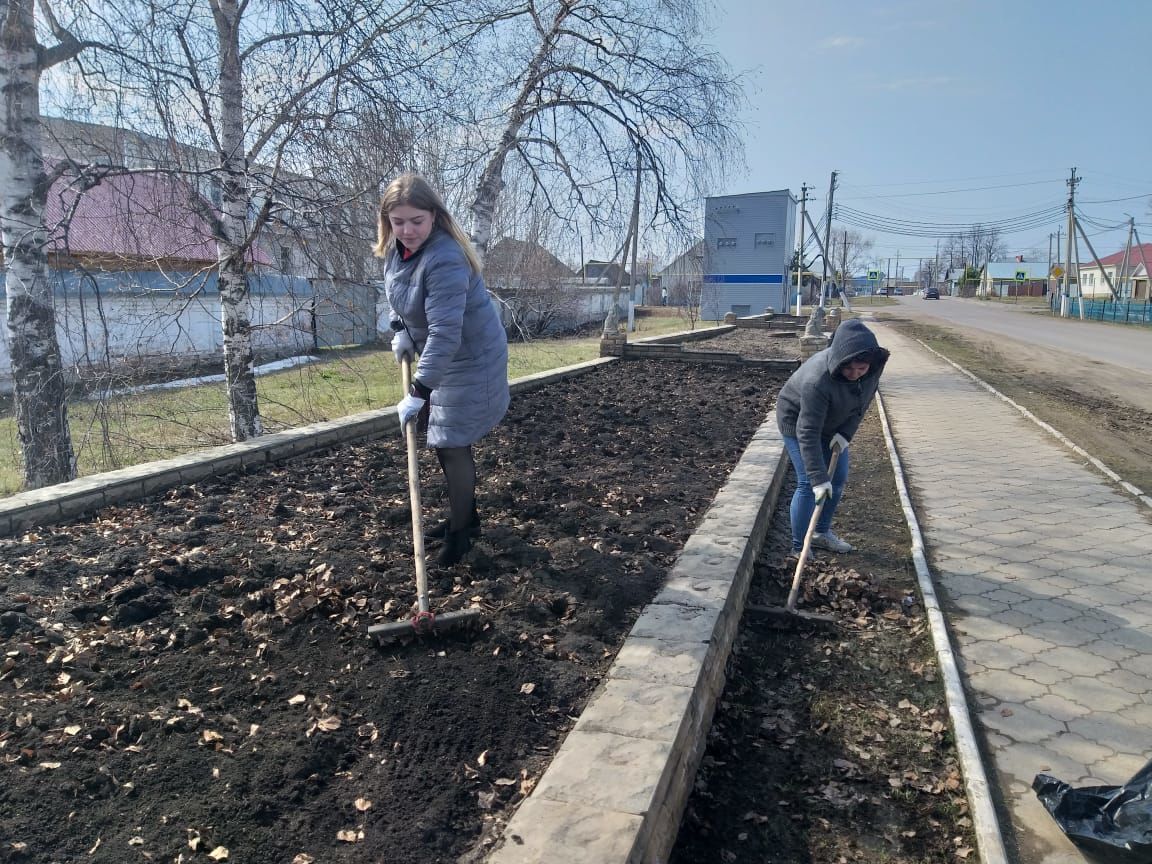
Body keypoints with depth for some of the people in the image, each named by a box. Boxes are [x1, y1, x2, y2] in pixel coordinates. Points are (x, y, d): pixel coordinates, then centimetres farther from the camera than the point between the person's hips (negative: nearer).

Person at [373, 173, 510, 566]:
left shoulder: (445, 260, -31)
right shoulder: (396, 248, -2)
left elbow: (445, 333, -37)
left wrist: (418, 392, -40)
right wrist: (400, 330, 3)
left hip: (469, 361, -9)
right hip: (436, 357, 10)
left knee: (452, 444, -6)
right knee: (437, 438, 17)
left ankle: (459, 533, 12)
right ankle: (465, 515, 34)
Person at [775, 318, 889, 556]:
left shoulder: (875, 366, -23)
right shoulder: (818, 380, -41)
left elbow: (864, 401, -3)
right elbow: (808, 433, -38)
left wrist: (846, 432, -16)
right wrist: (818, 478, -38)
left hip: (833, 423, 7)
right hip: (797, 419, -7)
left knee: (838, 479, 12)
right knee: (808, 484, -11)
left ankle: (822, 533, 31)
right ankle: (799, 548, 1)